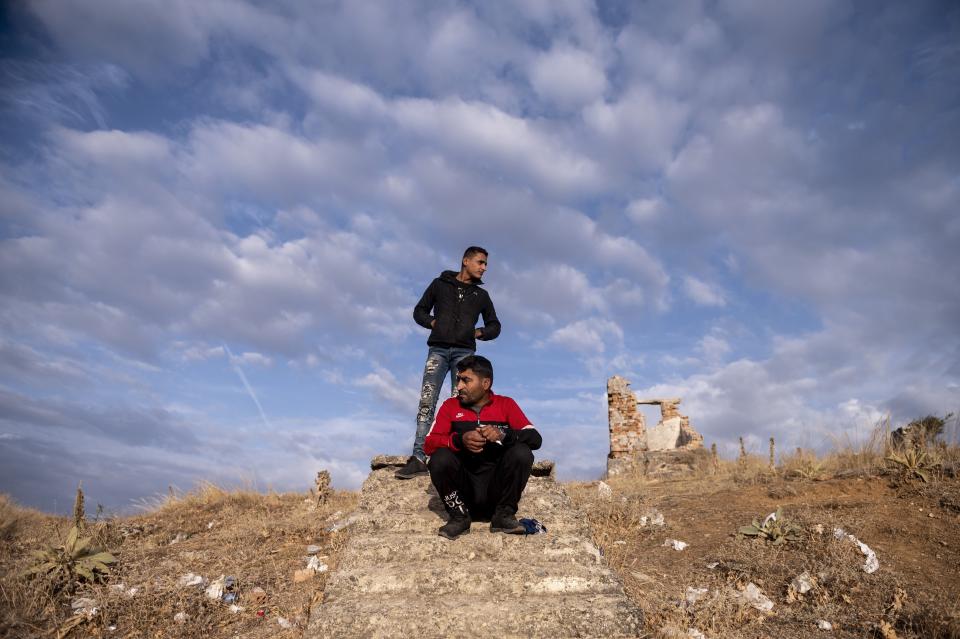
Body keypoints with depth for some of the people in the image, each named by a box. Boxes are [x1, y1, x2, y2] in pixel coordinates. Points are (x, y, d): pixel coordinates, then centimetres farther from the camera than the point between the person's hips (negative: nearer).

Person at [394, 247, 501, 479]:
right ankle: (418, 458, -18)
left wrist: (478, 332, 3)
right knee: (427, 401, -12)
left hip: (464, 352, 1)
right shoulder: (440, 284, 15)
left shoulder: (481, 295, 19)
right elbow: (419, 311, 17)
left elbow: (495, 326, 23)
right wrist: (433, 323, -2)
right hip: (438, 349, -1)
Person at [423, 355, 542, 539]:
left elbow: (535, 439, -8)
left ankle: (503, 515, -6)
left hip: (496, 486, 0)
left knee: (522, 453, -24)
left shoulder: (506, 404, 3)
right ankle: (459, 516, -5)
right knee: (440, 458, -26)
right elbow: (429, 444, -7)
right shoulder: (450, 406, 4)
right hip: (463, 487, 0)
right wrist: (459, 440, -27)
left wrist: (504, 434, -27)